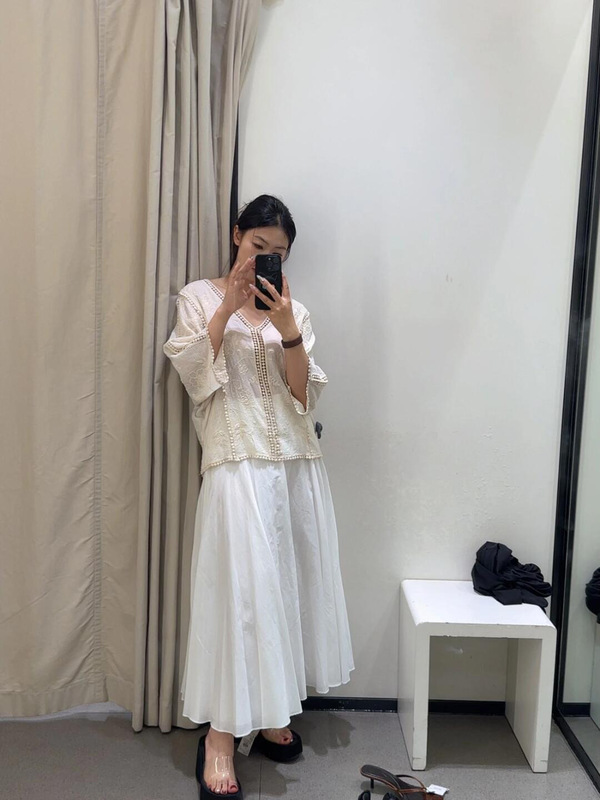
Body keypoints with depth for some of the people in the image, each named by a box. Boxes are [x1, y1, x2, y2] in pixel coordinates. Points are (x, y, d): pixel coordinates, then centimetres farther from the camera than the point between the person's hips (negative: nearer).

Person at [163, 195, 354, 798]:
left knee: (286, 584, 9)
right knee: (238, 589, -6)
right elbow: (191, 373, -7)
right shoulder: (200, 297, 6)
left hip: (298, 465, 4)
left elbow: (305, 394, 3)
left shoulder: (294, 310, 12)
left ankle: (269, 711, 25)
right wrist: (226, 308, -14)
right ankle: (219, 736, 6)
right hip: (237, 464, -4)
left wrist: (288, 332, -11)